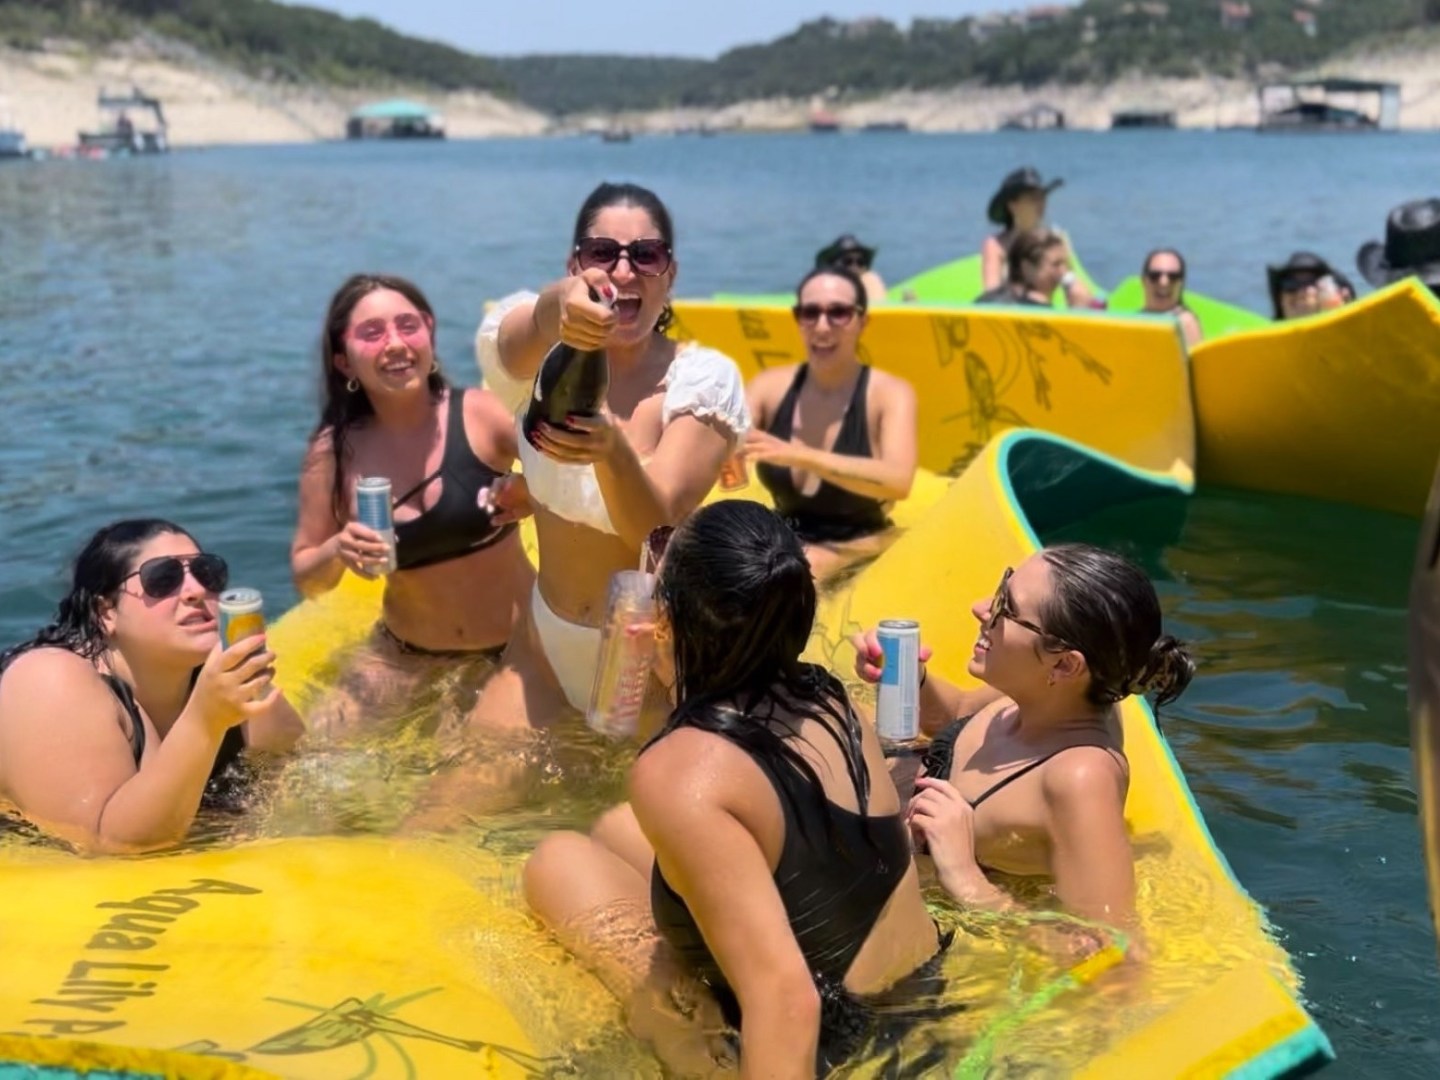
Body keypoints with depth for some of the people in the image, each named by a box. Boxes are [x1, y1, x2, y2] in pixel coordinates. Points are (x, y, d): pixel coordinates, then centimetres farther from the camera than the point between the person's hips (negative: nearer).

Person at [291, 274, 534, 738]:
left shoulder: (480, 415, -16)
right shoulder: (334, 453, -9)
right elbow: (307, 579, 1)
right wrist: (337, 551, -21)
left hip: (517, 643, -2)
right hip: (405, 653, 3)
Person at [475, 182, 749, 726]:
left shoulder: (705, 378, -16)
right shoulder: (535, 353, -10)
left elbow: (659, 532, -27)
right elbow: (512, 344, -36)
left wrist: (612, 450, -48)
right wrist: (555, 309, -60)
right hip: (544, 640, 2)